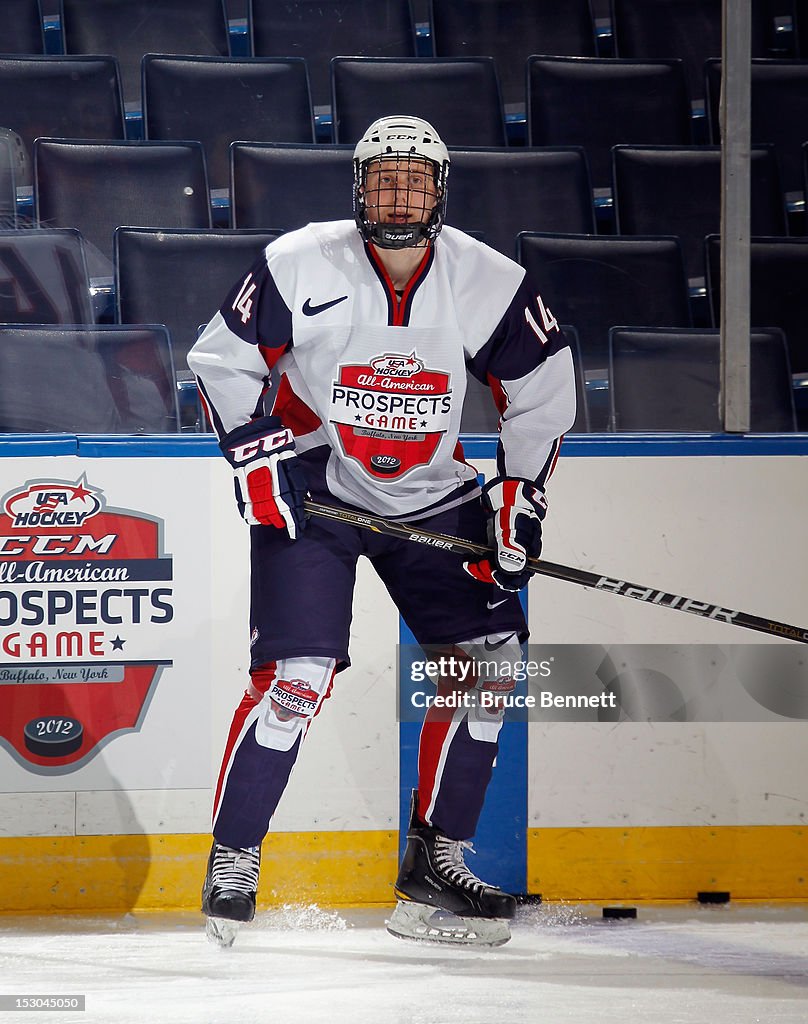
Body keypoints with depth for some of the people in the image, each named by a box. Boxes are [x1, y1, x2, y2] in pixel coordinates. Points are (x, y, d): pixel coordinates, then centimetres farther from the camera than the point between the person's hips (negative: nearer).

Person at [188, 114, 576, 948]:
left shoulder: (489, 284, -11)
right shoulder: (299, 267, -16)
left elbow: (541, 392, 3)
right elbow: (221, 360, -4)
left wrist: (519, 497, -3)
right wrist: (256, 455, -13)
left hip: (431, 495, 4)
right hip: (310, 490, -4)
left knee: (486, 655, -4)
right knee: (295, 676, -17)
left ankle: (435, 860, 9)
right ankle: (231, 865, -3)